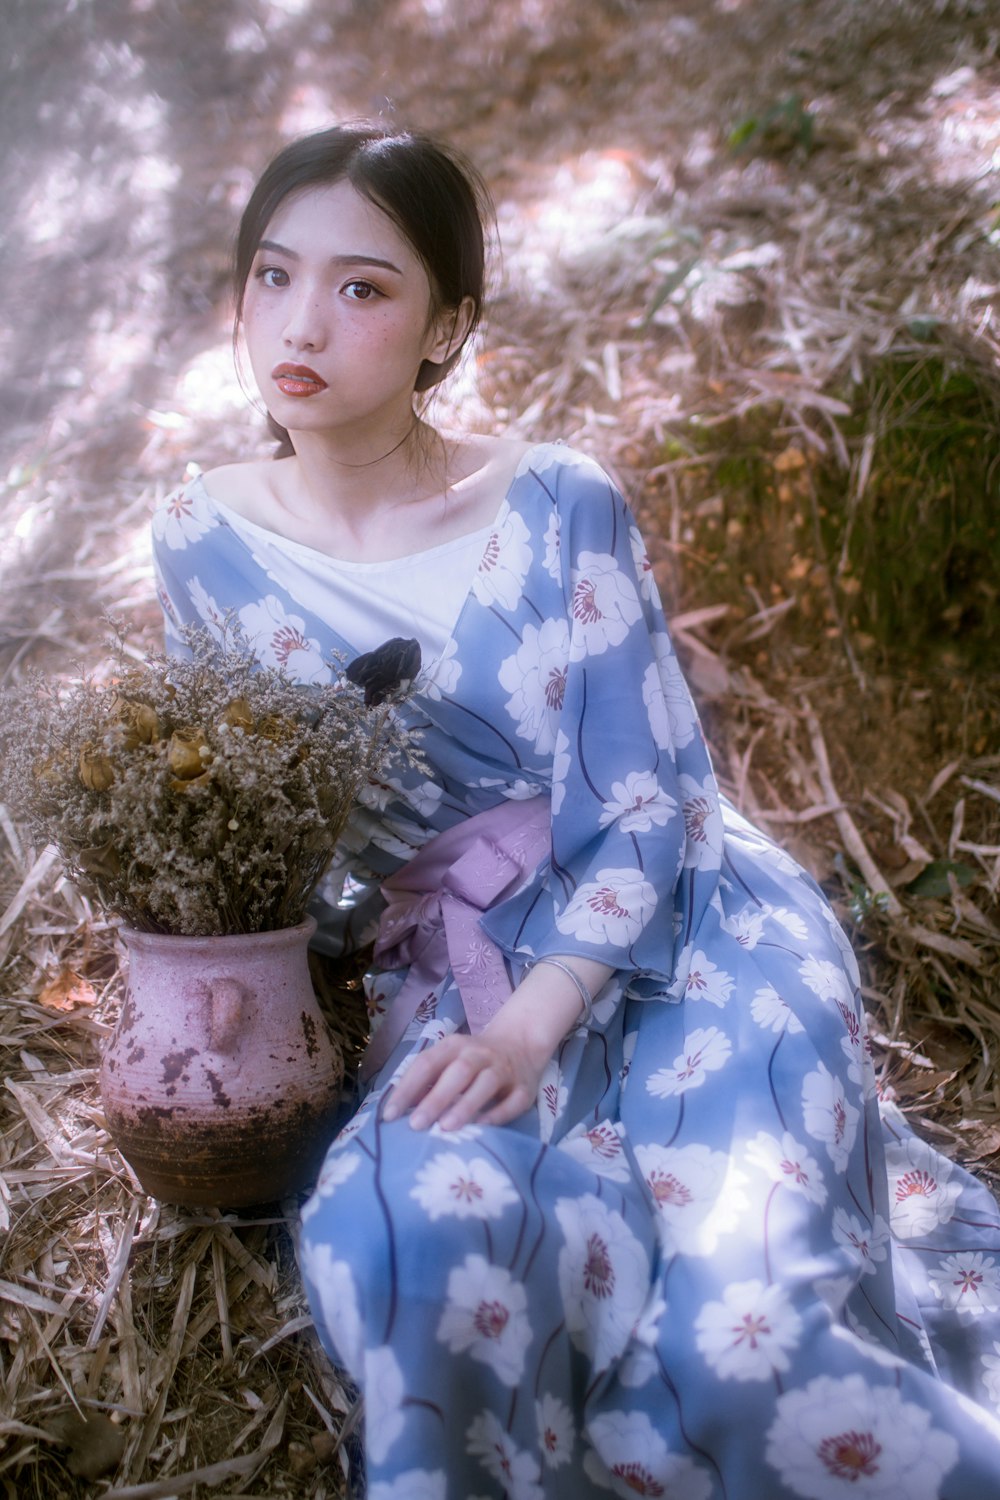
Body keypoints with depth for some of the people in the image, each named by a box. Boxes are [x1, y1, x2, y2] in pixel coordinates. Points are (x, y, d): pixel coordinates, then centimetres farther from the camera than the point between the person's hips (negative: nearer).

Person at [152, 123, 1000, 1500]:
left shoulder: (555, 509, -10)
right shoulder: (206, 544, 1)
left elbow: (643, 813, -10)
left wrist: (529, 1028, -22)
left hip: (696, 933, -2)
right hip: (461, 968, 3)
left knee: (736, 1328, -25)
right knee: (393, 1236, -31)